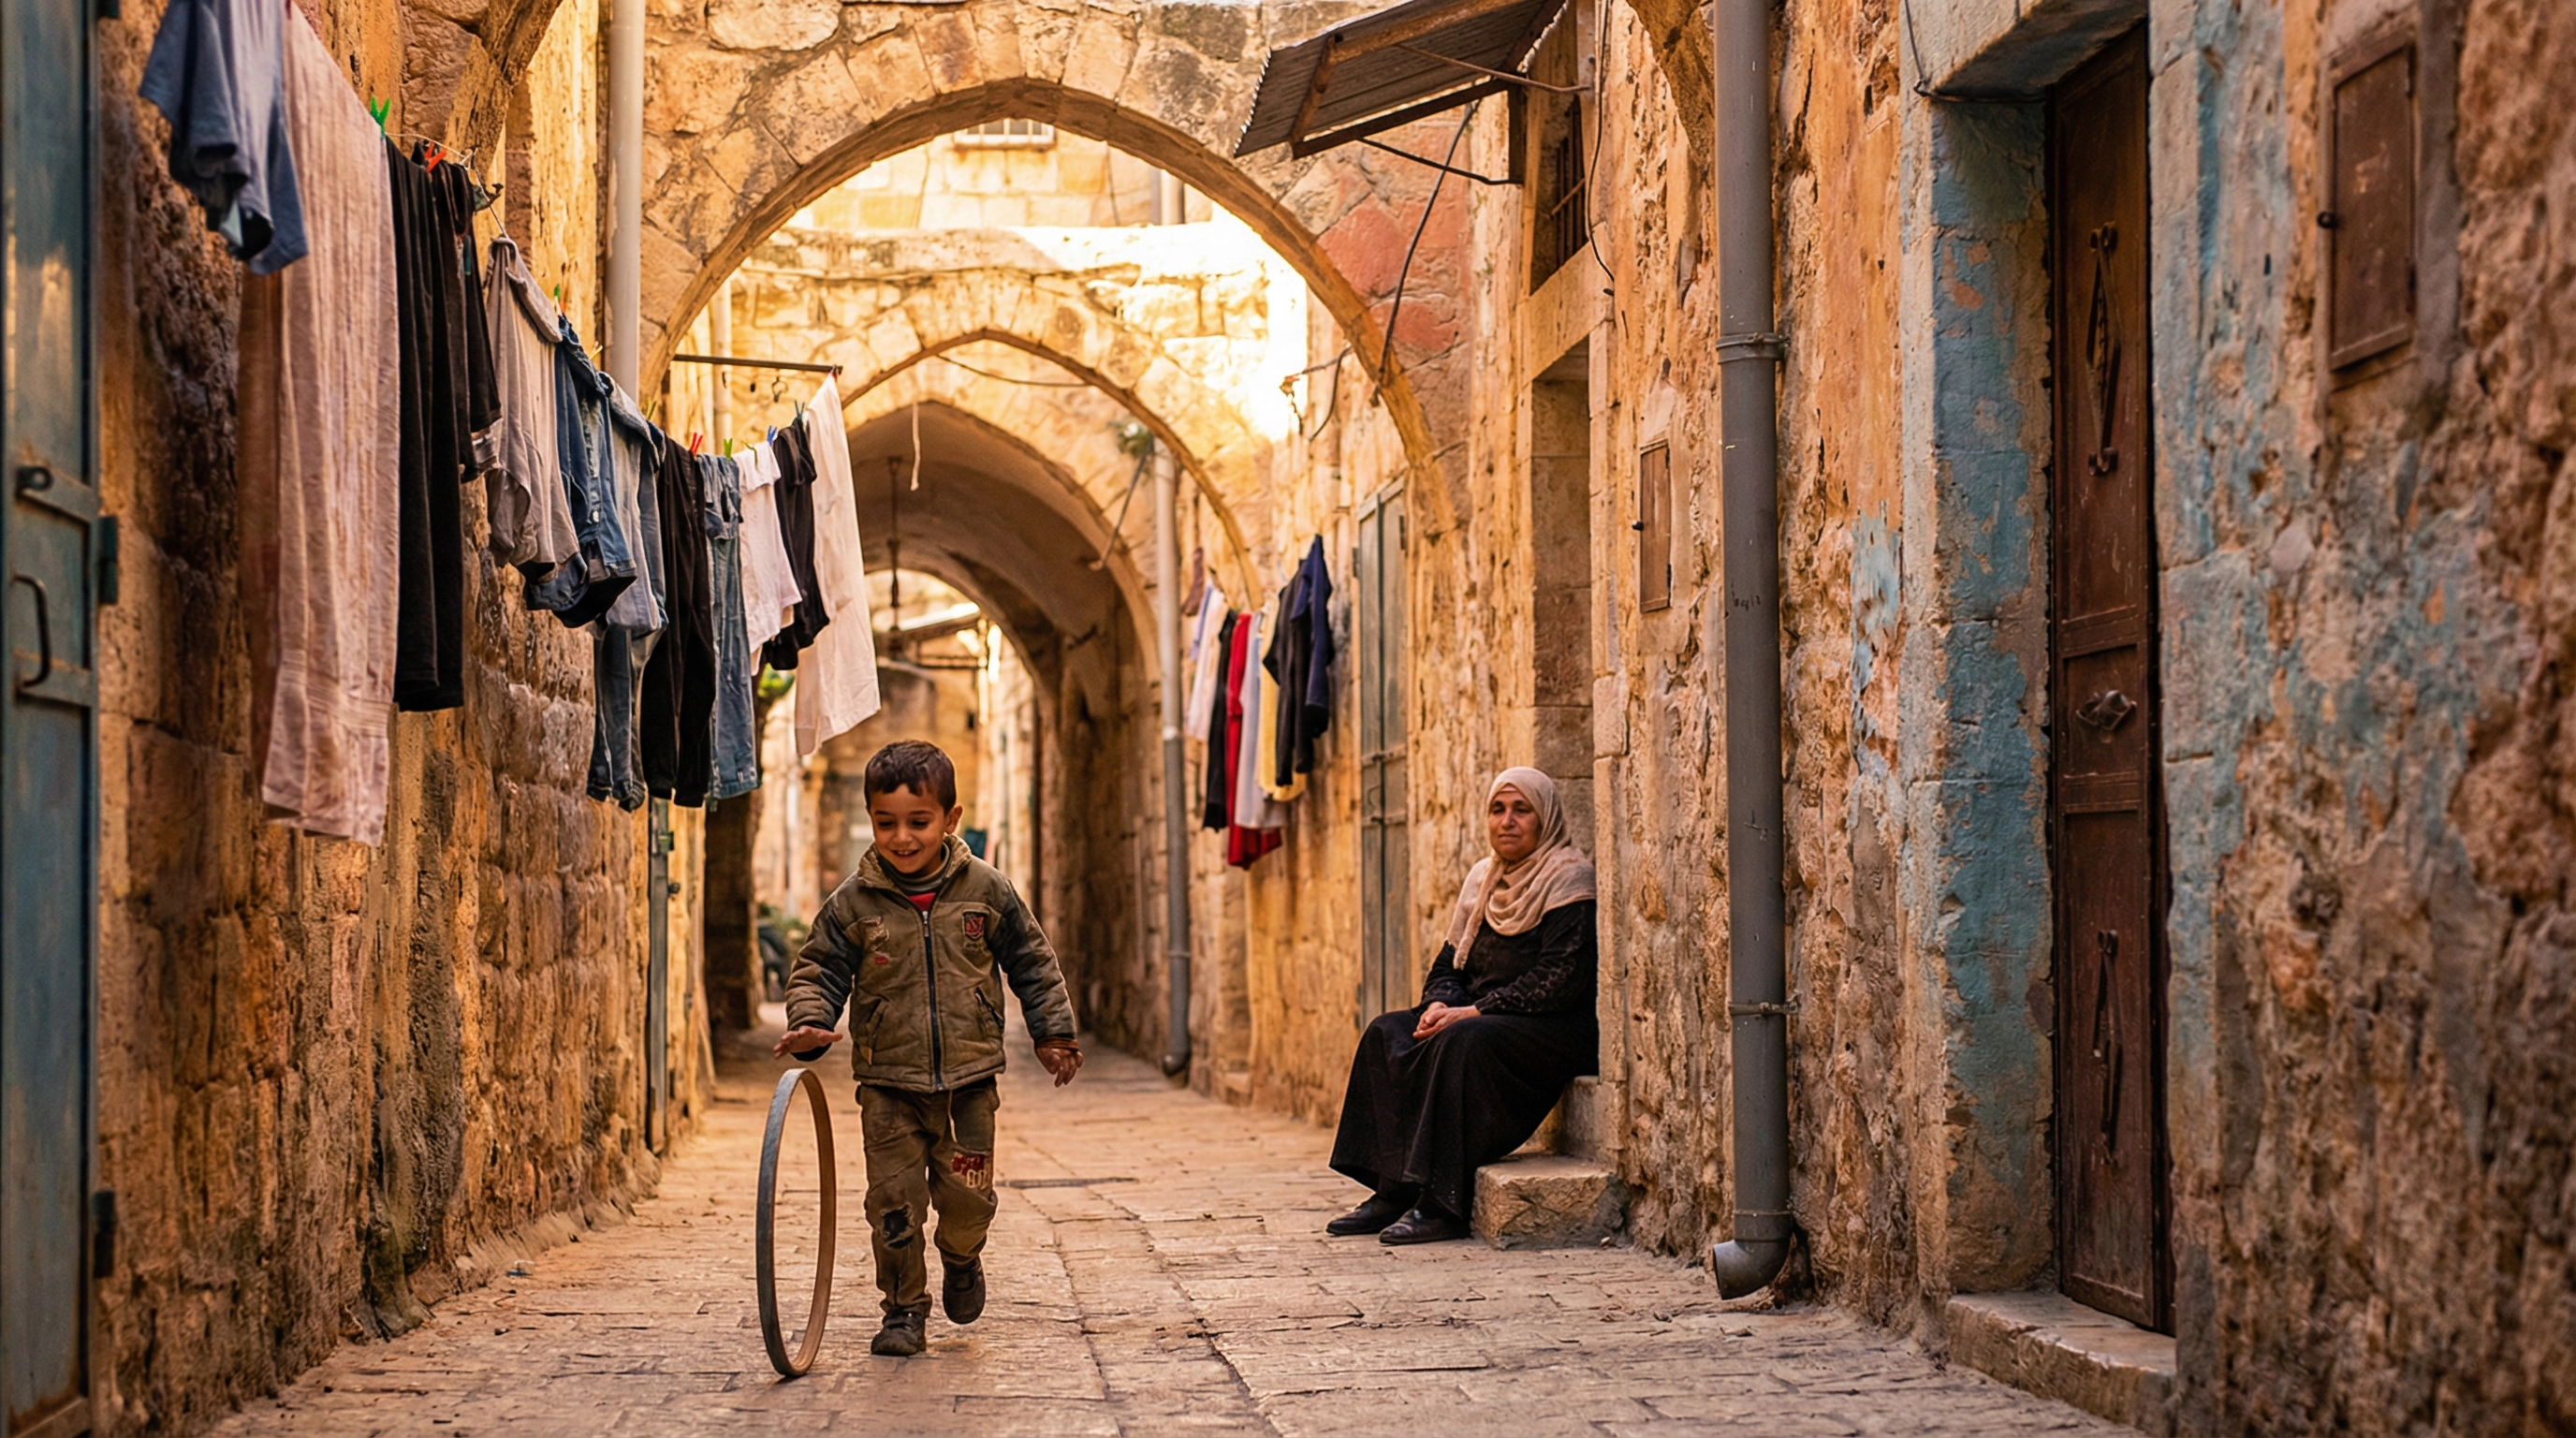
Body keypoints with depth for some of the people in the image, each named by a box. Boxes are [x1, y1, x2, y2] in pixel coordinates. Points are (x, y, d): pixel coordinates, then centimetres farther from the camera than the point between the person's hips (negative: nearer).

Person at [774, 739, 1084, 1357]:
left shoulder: (985, 890, -2)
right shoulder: (852, 902, -4)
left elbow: (1031, 961, 8)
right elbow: (820, 969, 3)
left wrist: (1054, 1033, 9)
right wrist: (810, 1023, -16)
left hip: (969, 1078, 0)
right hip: (888, 1083, 0)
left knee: (967, 1196, 1)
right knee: (894, 1201, 0)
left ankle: (960, 1258, 33)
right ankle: (905, 1309, 15)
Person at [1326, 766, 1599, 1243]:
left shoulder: (1569, 878, -8)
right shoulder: (1483, 878, 16)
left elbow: (1559, 979, -17)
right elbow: (1450, 962, 17)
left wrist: (1473, 1012, -20)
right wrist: (1441, 1004, -7)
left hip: (1559, 1028, -8)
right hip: (1483, 1020, 8)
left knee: (1463, 1041, -34)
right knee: (1387, 1035, -11)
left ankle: (1441, 1204, -33)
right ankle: (1393, 1193, -17)